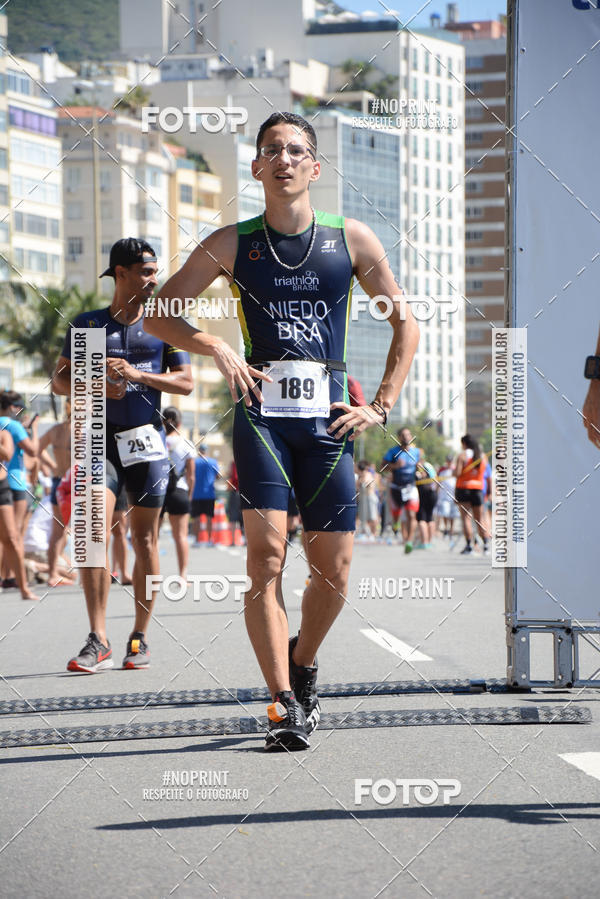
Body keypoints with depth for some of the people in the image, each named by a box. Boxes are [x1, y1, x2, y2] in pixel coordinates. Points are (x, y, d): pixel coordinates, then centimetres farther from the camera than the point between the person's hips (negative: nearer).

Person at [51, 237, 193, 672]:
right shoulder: (87, 324, 8)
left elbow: (186, 382, 2)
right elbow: (60, 380, 11)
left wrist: (137, 374, -12)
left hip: (148, 440, 0)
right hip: (102, 439, 0)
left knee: (145, 540, 3)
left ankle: (140, 638, 13)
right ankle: (98, 642, -13)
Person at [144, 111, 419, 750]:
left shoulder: (351, 240, 7)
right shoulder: (232, 244, 5)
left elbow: (405, 322, 15)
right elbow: (154, 312, 10)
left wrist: (381, 406, 6)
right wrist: (216, 349, -6)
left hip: (328, 417, 2)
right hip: (262, 414, -1)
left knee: (334, 568, 3)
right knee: (266, 554, -15)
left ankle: (302, 665, 30)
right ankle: (284, 701, -12)